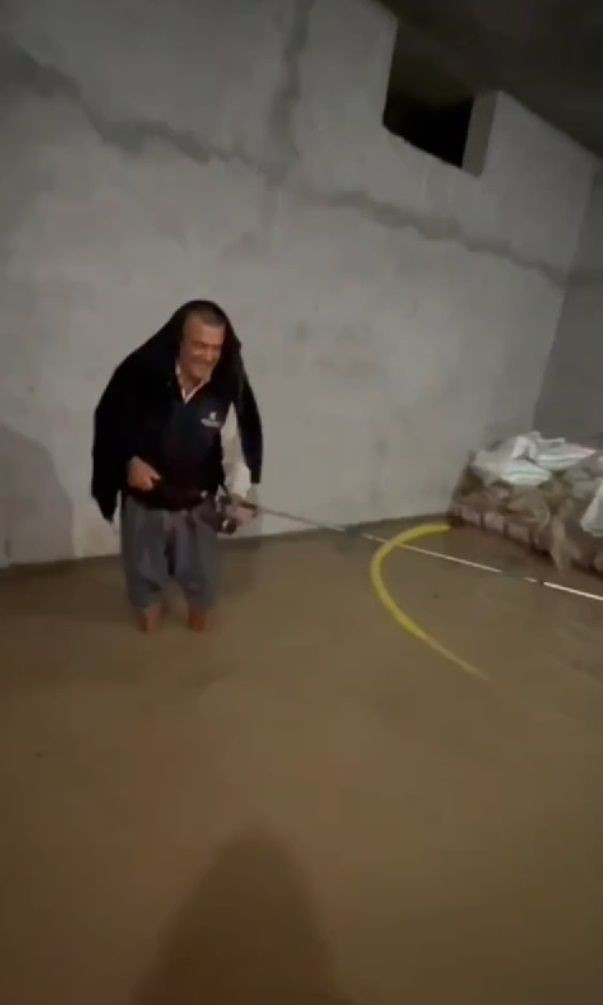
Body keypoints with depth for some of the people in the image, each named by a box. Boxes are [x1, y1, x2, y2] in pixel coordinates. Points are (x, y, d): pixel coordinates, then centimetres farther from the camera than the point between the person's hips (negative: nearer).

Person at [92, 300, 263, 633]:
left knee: (200, 570, 18)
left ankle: (200, 613, 51)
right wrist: (130, 460, -18)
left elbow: (236, 448, -14)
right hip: (143, 500, 0)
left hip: (197, 502, 0)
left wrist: (238, 494, -30)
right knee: (144, 567, 21)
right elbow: (109, 420, -5)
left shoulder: (228, 390, -17)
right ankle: (149, 607, 54)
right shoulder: (142, 372, -19)